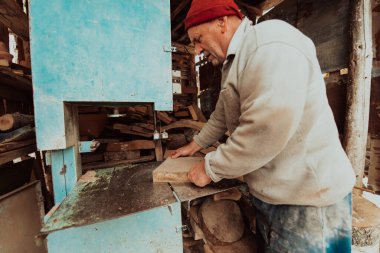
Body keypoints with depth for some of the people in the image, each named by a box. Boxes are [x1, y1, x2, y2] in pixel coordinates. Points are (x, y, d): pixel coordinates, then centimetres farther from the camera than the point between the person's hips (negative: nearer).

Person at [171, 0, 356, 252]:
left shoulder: (270, 42, -20)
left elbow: (267, 130, -30)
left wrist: (211, 168, -17)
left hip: (308, 195, -8)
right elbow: (223, 114, 17)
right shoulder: (234, 62, 12)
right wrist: (196, 144, 19)